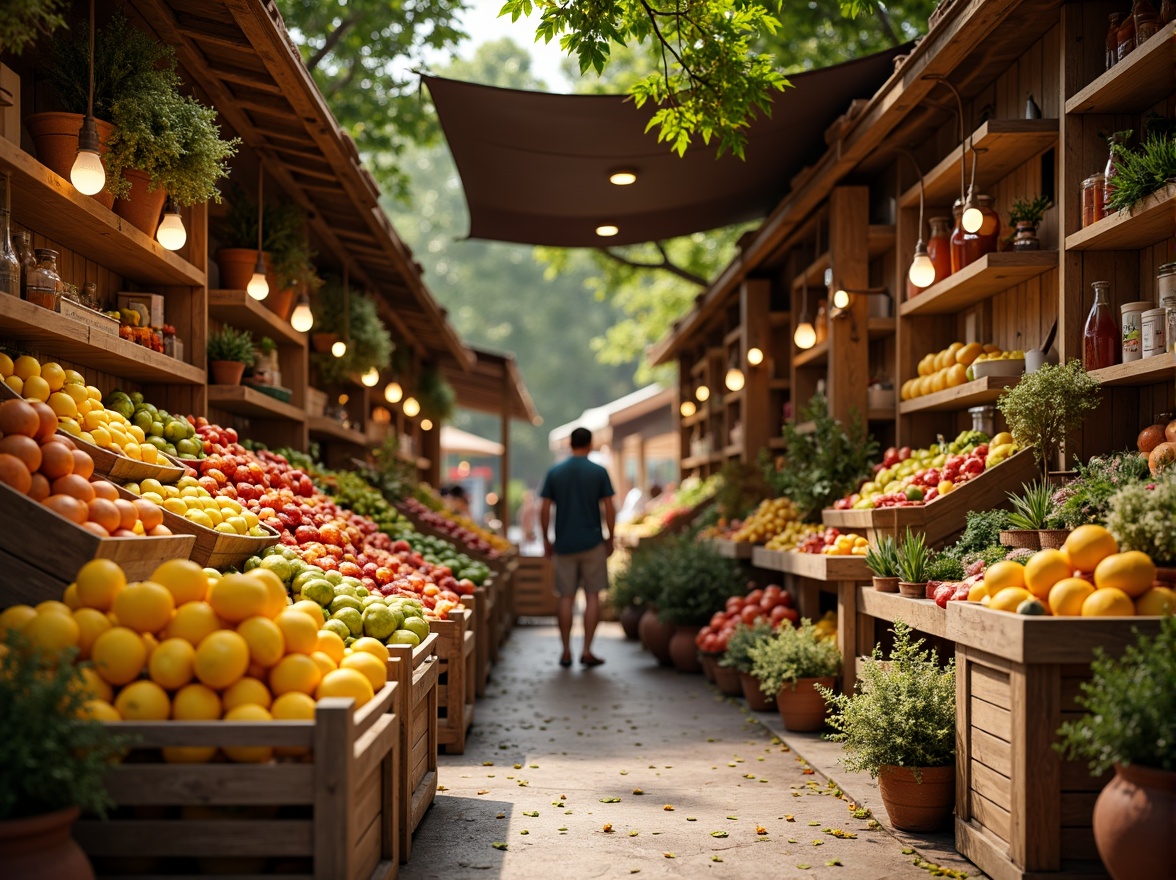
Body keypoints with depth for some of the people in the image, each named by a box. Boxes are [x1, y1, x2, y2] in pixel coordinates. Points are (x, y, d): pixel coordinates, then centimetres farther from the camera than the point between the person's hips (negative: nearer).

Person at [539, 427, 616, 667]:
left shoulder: (554, 473, 2)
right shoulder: (599, 472, -2)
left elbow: (544, 510, 1)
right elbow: (609, 509, -4)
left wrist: (546, 540, 10)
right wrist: (610, 539, 7)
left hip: (564, 544, 2)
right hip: (592, 543, -2)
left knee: (566, 598, 7)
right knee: (592, 596, 5)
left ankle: (566, 652, 9)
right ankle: (587, 651, 2)